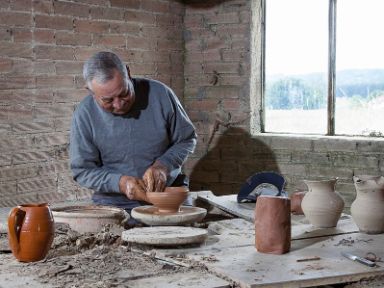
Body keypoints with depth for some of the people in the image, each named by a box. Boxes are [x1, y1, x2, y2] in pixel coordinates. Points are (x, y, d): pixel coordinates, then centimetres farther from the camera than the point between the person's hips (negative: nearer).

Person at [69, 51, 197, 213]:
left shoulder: (160, 94, -8)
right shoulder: (84, 115, -9)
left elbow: (187, 139, 5)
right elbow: (82, 171, -3)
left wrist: (163, 165, -13)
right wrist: (119, 182, -19)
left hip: (168, 195, 1)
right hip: (114, 204, -1)